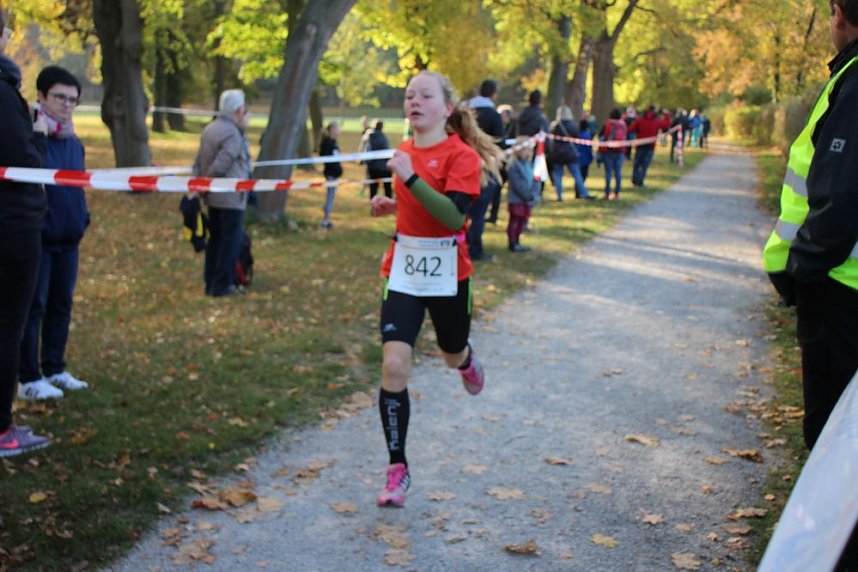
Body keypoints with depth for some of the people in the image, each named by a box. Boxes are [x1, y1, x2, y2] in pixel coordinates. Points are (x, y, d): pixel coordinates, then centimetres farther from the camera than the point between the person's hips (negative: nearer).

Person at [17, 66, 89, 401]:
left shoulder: (74, 143, 13)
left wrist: (82, 218, 12)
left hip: (68, 238, 7)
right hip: (37, 237, -7)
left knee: (61, 305, 13)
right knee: (33, 307, -1)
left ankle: (54, 369, 24)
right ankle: (29, 378, 6)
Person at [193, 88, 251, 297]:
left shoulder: (210, 129, 11)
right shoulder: (233, 134, -18)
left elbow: (199, 162, 11)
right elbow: (219, 166, -22)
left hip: (214, 196, 9)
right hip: (230, 197, -9)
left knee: (215, 238, 15)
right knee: (231, 240, 0)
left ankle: (211, 283, 21)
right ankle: (222, 285, 2)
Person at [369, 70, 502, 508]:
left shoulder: (462, 156, -13)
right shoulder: (404, 152, 4)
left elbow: (454, 215, -27)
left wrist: (410, 178, -32)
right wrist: (391, 205, 3)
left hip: (447, 274, -3)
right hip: (403, 270, 3)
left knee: (453, 356, 19)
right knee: (394, 366, -10)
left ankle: (467, 360, 61)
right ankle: (397, 470, 1)